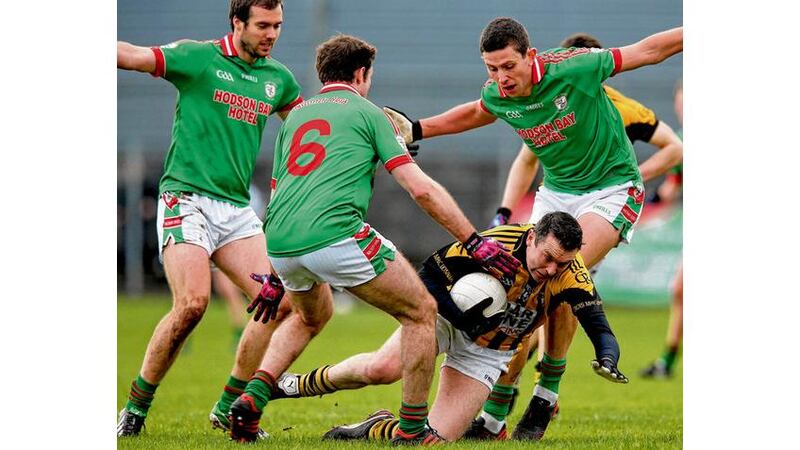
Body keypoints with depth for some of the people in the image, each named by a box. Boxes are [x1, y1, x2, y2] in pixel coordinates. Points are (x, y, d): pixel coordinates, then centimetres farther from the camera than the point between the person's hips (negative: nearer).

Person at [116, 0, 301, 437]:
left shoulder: (277, 78, 14)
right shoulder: (198, 57, -3)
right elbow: (131, 56, -11)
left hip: (237, 208, 6)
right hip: (186, 199, -6)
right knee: (192, 302, -22)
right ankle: (136, 406, -6)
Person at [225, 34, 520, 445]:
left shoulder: (295, 115, 26)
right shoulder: (366, 112, 10)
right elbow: (421, 189, 2)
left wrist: (278, 276, 38)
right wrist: (474, 242, 5)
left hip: (280, 243, 7)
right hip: (335, 235, -7)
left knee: (311, 316, 36)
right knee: (421, 312, 9)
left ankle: (251, 398, 16)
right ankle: (413, 429, 7)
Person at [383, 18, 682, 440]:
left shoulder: (573, 68, -26)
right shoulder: (496, 95, -10)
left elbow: (647, 51, -14)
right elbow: (477, 112, 17)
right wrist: (417, 129, 16)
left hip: (613, 187, -5)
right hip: (556, 192, 5)